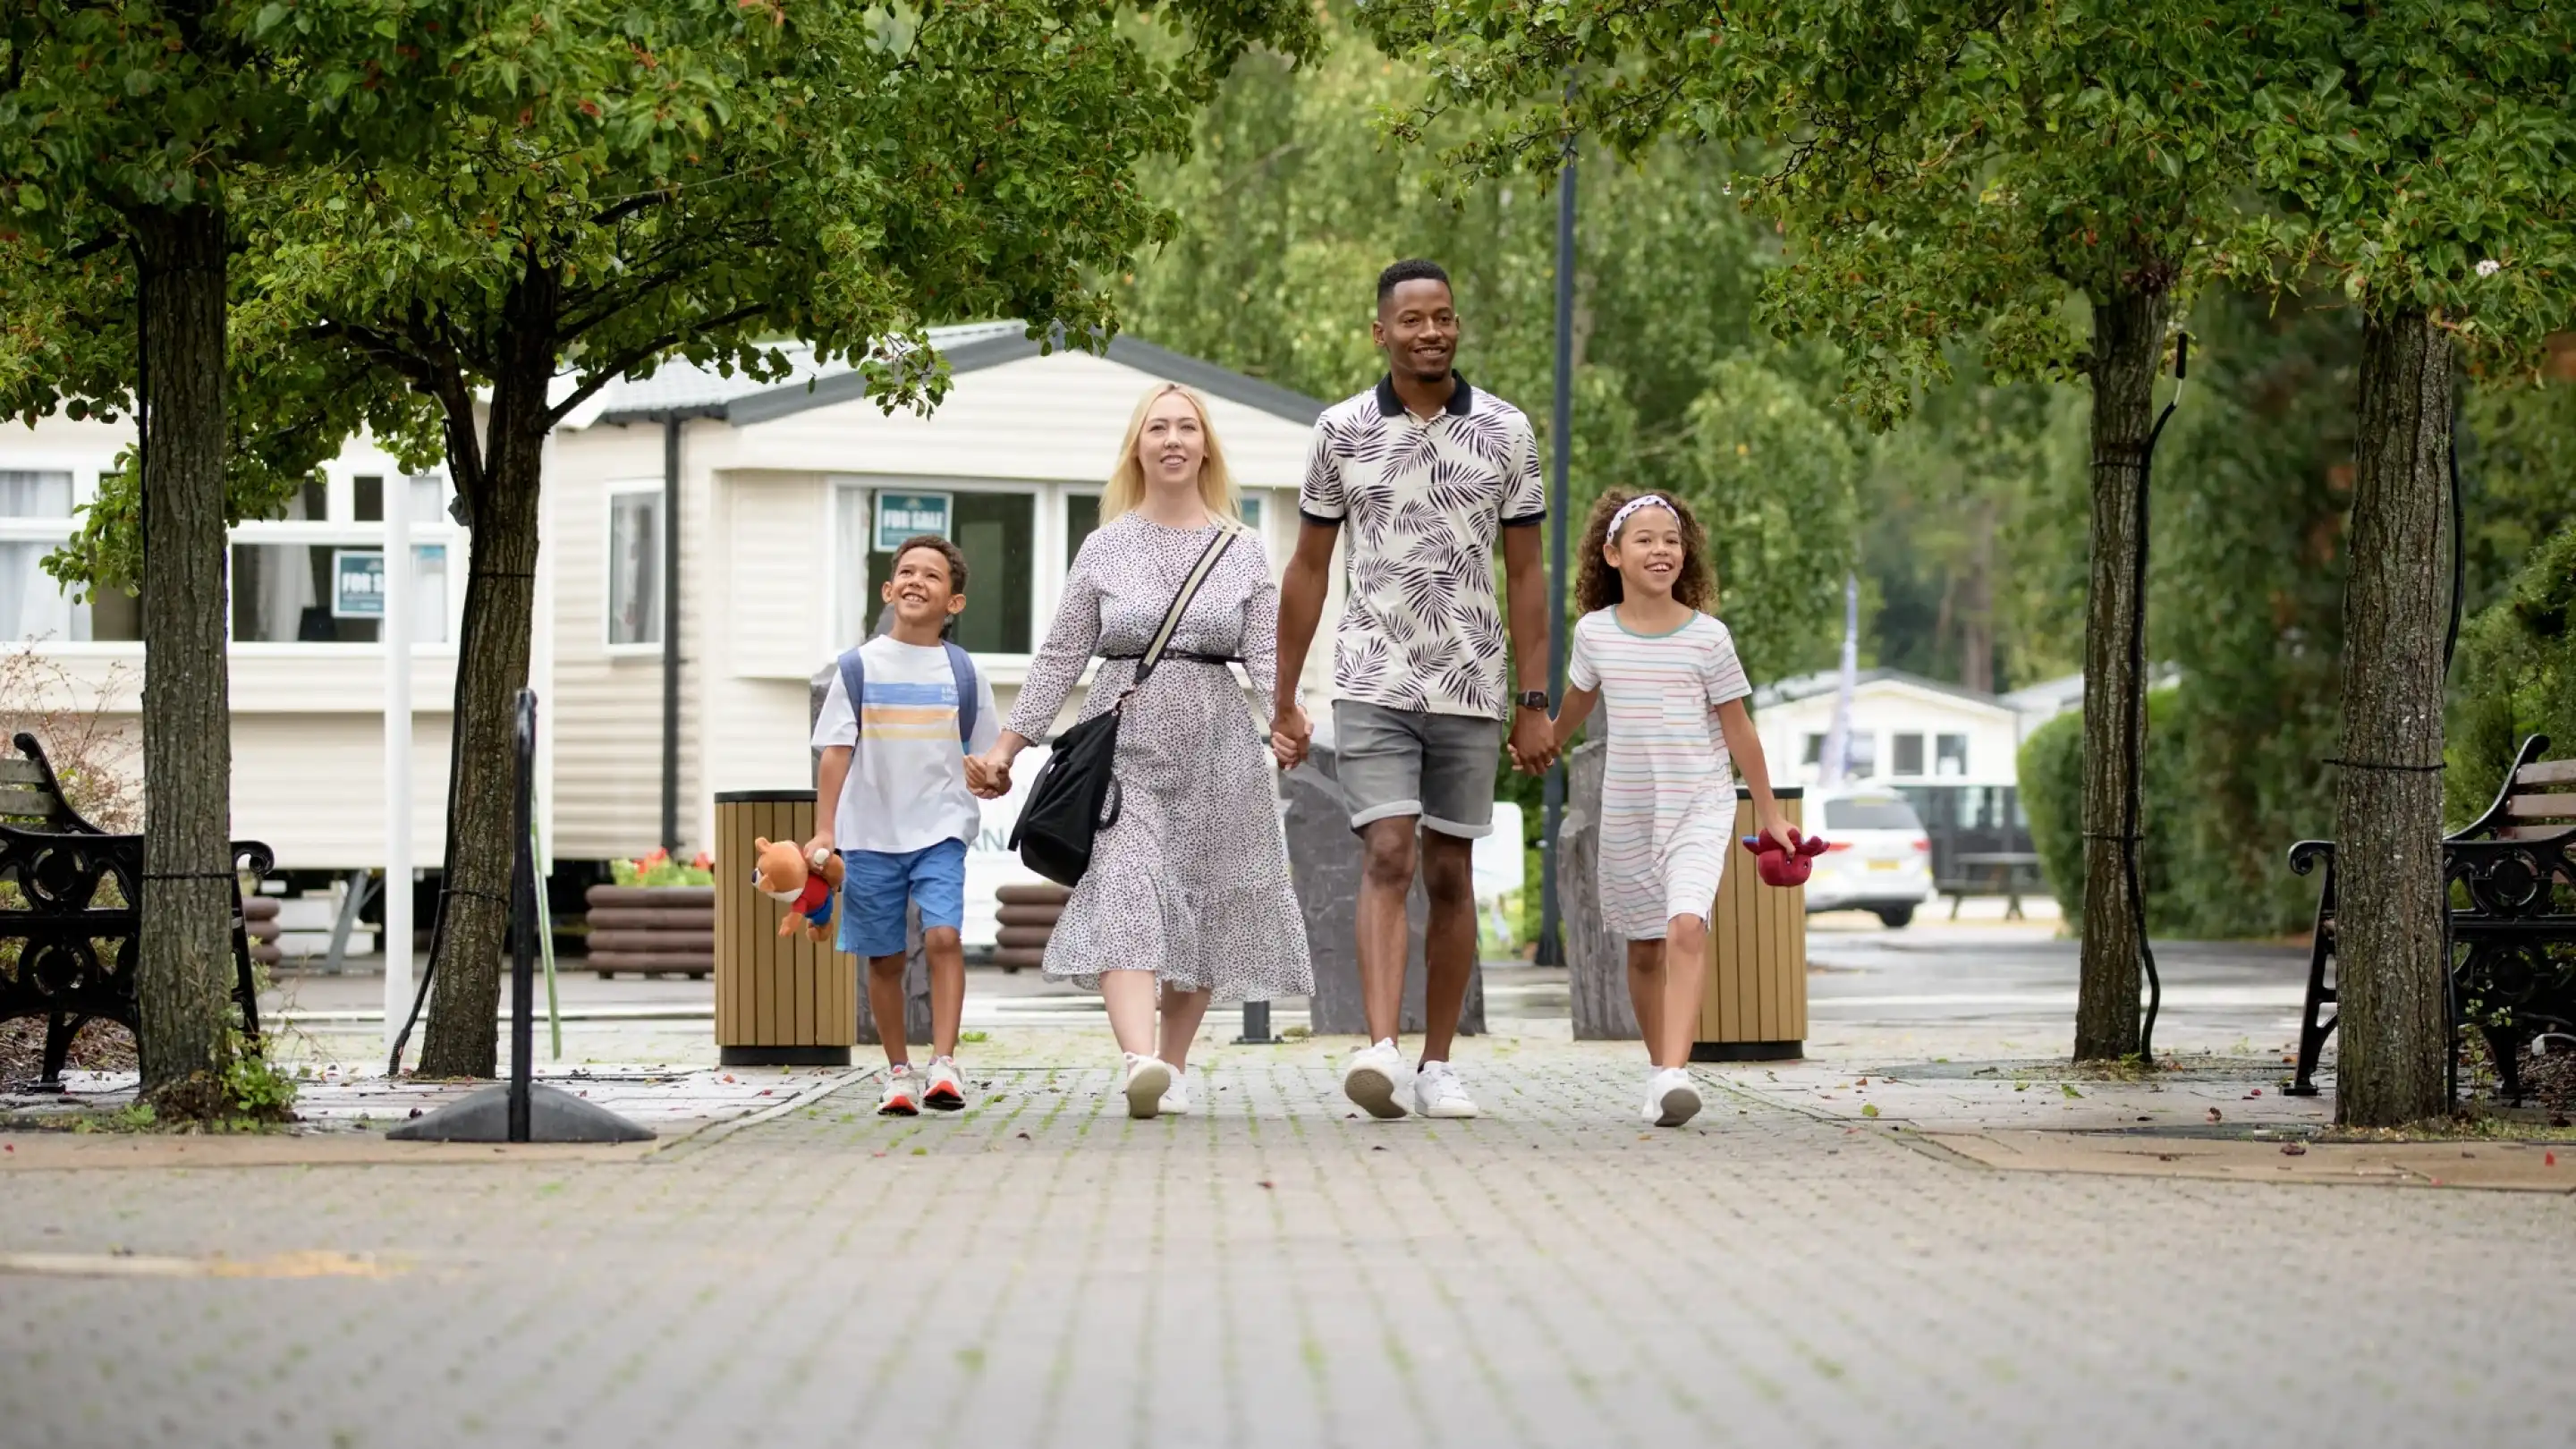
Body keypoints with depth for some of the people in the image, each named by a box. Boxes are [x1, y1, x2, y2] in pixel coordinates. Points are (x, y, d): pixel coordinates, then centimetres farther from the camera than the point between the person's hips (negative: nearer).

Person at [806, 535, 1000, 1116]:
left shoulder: (963, 672, 5)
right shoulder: (859, 667, 3)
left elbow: (983, 759, 12)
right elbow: (835, 754, 2)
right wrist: (824, 831, -4)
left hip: (940, 828, -1)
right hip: (870, 832, 1)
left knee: (943, 935, -19)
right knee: (884, 956, 6)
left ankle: (944, 1062, -19)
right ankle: (899, 1072, 17)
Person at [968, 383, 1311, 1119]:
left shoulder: (1242, 551, 8)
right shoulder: (1107, 547, 7)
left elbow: (1266, 657, 2)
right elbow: (1060, 657, 9)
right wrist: (1006, 747, 5)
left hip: (1214, 749, 2)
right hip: (1124, 742, -2)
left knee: (1202, 907, 5)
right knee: (1124, 894, -19)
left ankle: (1174, 1066, 19)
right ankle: (1139, 1062, -35)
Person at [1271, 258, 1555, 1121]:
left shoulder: (1505, 433, 4)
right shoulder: (1342, 433, 3)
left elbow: (1525, 574, 7)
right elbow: (1308, 571, 9)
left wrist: (1535, 703, 2)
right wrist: (1284, 700, 7)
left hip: (1470, 690, 2)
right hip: (1374, 684, -1)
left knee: (1449, 873, 6)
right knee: (1387, 858, -15)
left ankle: (1438, 1064, 14)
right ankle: (1379, 1049, -27)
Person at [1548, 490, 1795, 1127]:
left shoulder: (1707, 637, -6)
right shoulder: (1595, 633, 0)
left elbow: (1737, 729, 1)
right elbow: (1578, 700, 20)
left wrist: (1769, 814, 6)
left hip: (1700, 806, -3)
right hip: (1627, 810, 3)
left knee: (1686, 929, -22)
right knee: (1644, 949, 12)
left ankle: (1674, 1073, -32)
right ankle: (1659, 1068, 28)